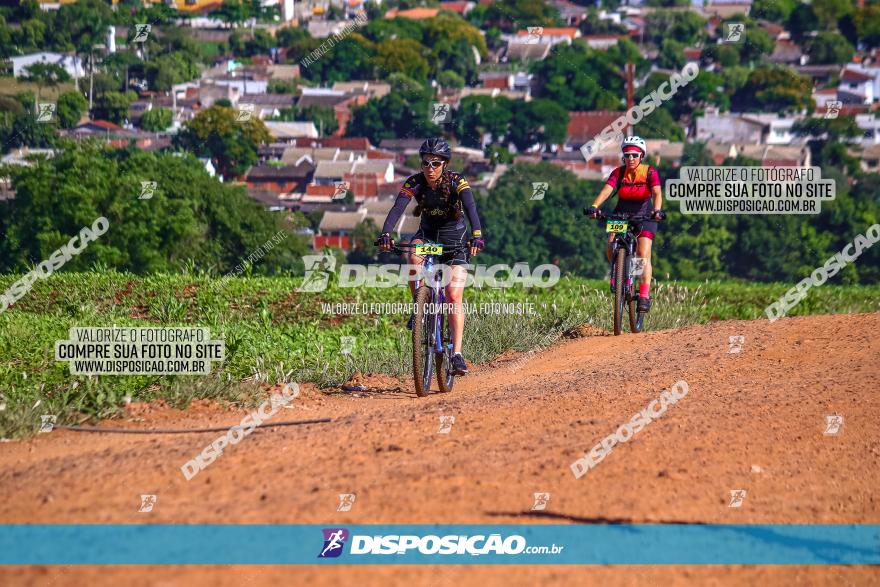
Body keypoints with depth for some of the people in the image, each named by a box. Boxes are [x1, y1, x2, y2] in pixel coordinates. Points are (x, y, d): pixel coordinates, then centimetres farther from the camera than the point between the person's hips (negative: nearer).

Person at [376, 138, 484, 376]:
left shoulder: (456, 181, -21)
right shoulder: (415, 182, -15)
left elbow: (471, 208, -35)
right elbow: (397, 208, -28)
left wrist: (476, 235, -54)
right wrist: (385, 234, -46)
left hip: (454, 238, -2)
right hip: (427, 233, 2)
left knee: (454, 296, -15)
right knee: (414, 258, -35)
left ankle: (457, 354, -16)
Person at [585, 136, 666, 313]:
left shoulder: (650, 173, -15)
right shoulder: (618, 173, -11)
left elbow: (657, 193, -28)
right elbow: (606, 190, -26)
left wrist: (657, 210, -49)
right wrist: (594, 207, -44)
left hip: (644, 216, -2)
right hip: (621, 215, 2)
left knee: (644, 255, -16)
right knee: (611, 248, -21)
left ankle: (644, 296, -16)